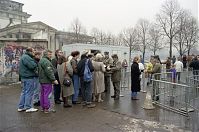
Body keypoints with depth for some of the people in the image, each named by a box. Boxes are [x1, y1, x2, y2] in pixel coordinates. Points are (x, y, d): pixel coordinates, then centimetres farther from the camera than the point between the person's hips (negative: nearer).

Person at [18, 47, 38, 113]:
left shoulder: (24, 56, 18)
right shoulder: (26, 57, -17)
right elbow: (32, 66, -26)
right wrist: (35, 63, -7)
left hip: (24, 77, 11)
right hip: (28, 78, -11)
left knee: (24, 92, 17)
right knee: (29, 92, -2)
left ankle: (21, 107, 25)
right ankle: (28, 107, 7)